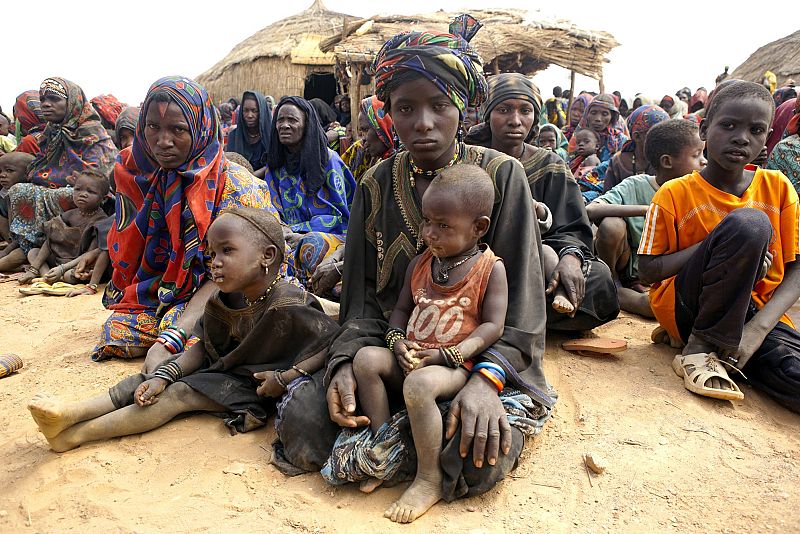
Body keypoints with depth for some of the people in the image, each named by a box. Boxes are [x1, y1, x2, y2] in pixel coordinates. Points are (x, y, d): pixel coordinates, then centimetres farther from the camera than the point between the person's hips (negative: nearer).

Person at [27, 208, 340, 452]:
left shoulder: (289, 306, -27)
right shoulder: (228, 298, -3)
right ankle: (70, 414, -17)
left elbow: (335, 345, -27)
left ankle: (76, 434, -19)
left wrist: (285, 377, -29)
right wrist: (164, 376, -14)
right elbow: (203, 347, 1)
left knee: (180, 393, -21)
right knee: (148, 381, -6)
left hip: (256, 384, -8)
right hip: (222, 367, 8)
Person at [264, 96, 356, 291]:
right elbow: (275, 212, 13)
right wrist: (285, 233, -11)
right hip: (292, 237, 4)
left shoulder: (328, 159, -1)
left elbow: (338, 214, -4)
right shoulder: (275, 165, 13)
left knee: (312, 245, -38)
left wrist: (298, 231, -14)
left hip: (331, 233, -4)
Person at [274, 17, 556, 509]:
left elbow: (520, 292, -9)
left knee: (480, 458, -30)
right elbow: (362, 292, 5)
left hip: (481, 354, -2)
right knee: (302, 420, -18)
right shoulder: (379, 185, 5)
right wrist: (346, 360, -14)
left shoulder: (501, 176, -5)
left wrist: (487, 378, -25)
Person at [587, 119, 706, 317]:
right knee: (611, 225, -32)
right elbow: (590, 210, -31)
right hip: (628, 265, -1)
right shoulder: (636, 186, -13)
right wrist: (646, 209, -36)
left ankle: (620, 295, -6)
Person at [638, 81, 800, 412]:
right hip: (682, 307, -1)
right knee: (749, 223, -28)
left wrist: (759, 327, -17)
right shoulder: (674, 194, -3)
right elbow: (647, 270, -6)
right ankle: (700, 348, -18)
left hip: (755, 311, 1)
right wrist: (717, 244, -18)